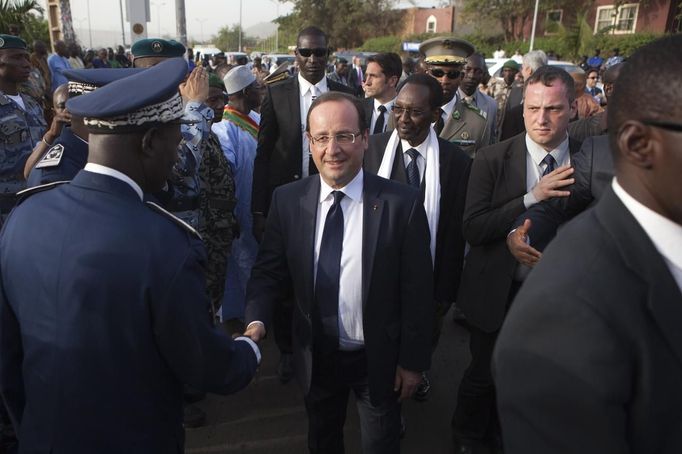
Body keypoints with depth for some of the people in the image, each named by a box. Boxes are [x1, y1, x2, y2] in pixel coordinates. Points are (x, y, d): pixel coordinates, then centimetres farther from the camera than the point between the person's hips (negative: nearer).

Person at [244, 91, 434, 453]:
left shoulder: (402, 203, -17)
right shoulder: (287, 200, -9)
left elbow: (417, 291, -12)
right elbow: (269, 271, -3)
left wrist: (412, 360, -7)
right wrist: (257, 319, -21)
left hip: (380, 359, -2)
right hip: (315, 355, 2)